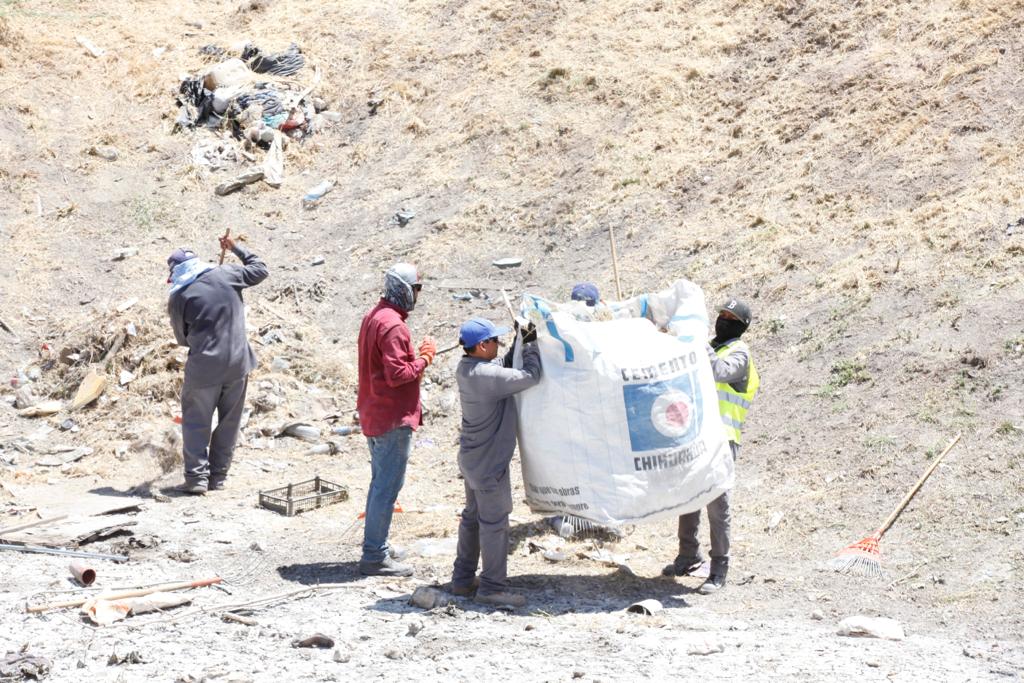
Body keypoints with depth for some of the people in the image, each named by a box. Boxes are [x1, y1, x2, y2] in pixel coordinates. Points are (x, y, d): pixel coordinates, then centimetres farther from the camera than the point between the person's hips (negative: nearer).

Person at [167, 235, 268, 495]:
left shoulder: (178, 297, -4)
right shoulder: (226, 274, 0)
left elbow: (182, 338, 8)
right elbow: (260, 270, 16)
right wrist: (236, 248, 28)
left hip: (204, 367, -3)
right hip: (238, 363, 3)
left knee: (196, 422, 9)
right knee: (229, 422, 13)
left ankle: (196, 476, 1)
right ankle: (218, 476, 16)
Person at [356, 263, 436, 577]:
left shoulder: (374, 316, 11)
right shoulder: (393, 325, -21)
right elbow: (397, 374, -25)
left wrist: (417, 356, 8)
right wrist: (424, 357, -12)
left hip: (374, 415, 11)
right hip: (394, 418, -11)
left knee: (380, 482, 20)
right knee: (387, 486, -6)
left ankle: (376, 545, 29)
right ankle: (375, 557, -3)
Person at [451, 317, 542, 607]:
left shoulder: (466, 369, 3)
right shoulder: (486, 376, -26)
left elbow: (503, 367, 15)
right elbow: (530, 376, -22)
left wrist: (520, 344, 4)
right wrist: (531, 345, -7)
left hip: (471, 457, 10)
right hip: (489, 462, -10)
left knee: (473, 517, 18)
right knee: (495, 522, -3)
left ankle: (463, 579, 25)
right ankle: (492, 586, 2)